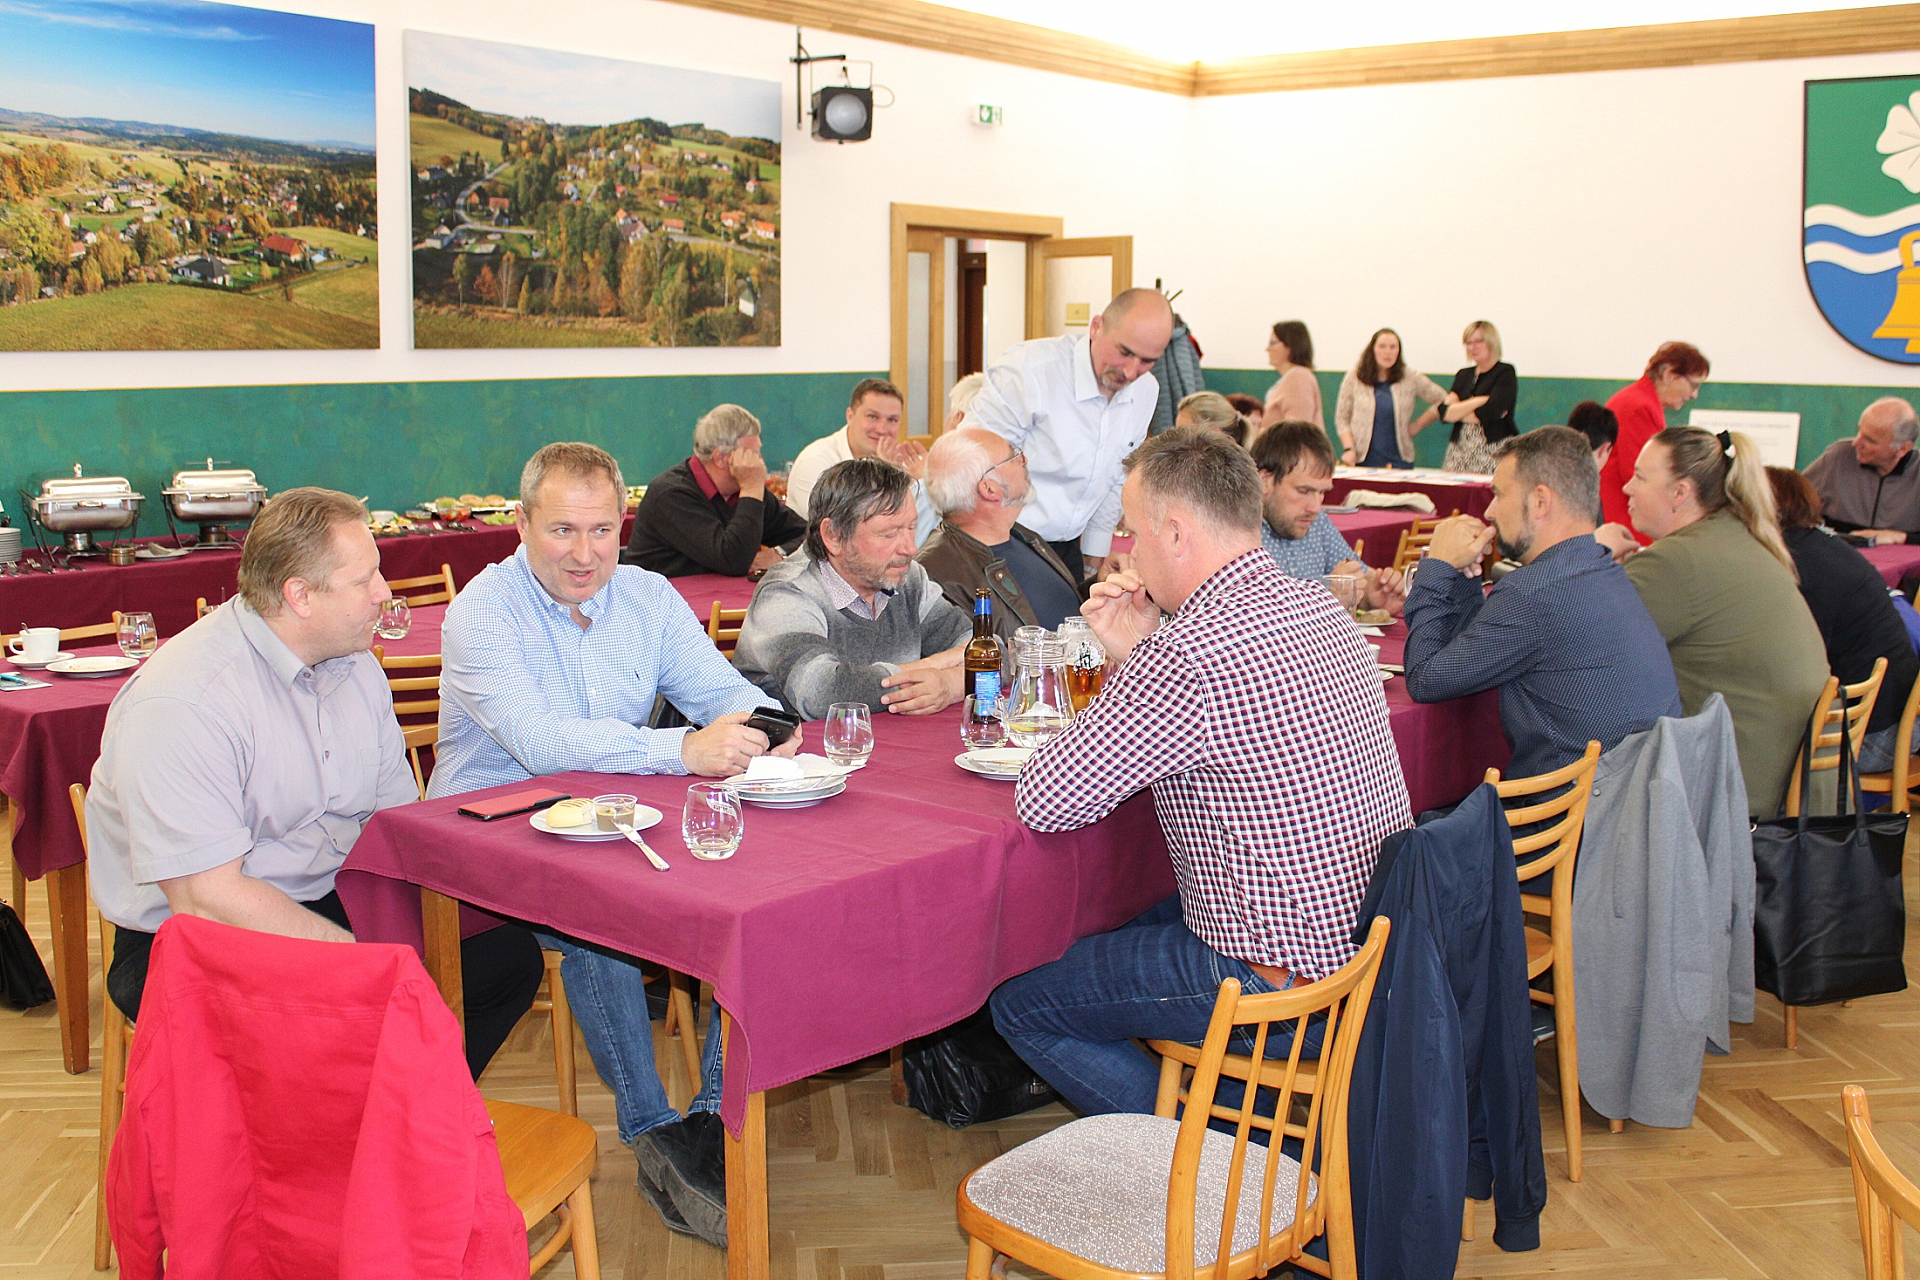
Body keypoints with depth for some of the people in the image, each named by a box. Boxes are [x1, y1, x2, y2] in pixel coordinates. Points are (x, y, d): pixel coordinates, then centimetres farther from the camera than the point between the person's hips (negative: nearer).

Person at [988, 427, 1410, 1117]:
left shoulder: (1190, 651, -26)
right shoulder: (1318, 605, 3)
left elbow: (1043, 802, -19)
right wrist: (1134, 657, 2)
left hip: (1287, 990, -9)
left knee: (1019, 1003, 5)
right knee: (1111, 933, 29)